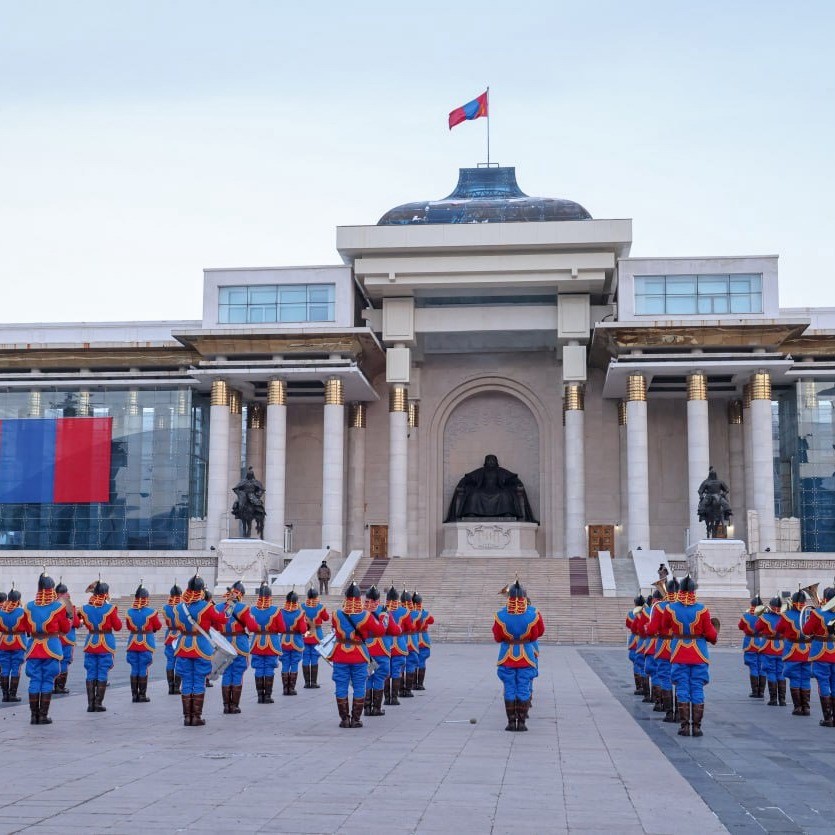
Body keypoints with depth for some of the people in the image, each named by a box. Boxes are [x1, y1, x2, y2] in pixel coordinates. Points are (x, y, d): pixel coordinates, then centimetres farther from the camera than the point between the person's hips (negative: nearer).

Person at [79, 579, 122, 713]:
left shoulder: (85, 608, 0)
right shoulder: (110, 608, -12)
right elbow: (117, 627, -4)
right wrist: (116, 616, 11)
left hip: (90, 644, 3)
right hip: (106, 645, -3)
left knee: (91, 675, 8)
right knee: (102, 675, 2)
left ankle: (90, 704, 6)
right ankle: (98, 704, 2)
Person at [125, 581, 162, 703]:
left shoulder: (129, 612, 0)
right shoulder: (151, 612, -10)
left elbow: (128, 627, 13)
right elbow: (158, 626, 2)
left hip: (133, 642, 3)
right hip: (146, 643, -3)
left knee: (134, 669, 9)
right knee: (143, 670, 1)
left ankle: (134, 695, 10)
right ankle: (142, 695, 3)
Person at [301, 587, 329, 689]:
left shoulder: (302, 607, -3)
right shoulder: (320, 607, -8)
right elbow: (326, 618, 7)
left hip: (305, 636, 2)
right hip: (317, 636, -2)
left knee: (305, 659, 6)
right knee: (314, 659, 3)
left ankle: (307, 682, 7)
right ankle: (314, 682, 3)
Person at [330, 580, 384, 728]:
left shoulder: (337, 614, -7)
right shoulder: (365, 616, -12)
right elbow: (381, 630, -2)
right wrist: (366, 634, 15)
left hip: (340, 656, 1)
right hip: (359, 657, -1)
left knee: (341, 688, 8)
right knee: (359, 688, 8)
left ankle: (344, 719, 9)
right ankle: (356, 719, 9)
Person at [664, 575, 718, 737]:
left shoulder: (670, 609, -5)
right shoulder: (702, 609, -10)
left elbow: (665, 630, 8)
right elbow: (711, 634, -7)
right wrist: (714, 637, 15)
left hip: (679, 654, 1)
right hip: (699, 654, -1)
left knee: (682, 689, 6)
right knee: (698, 690, 5)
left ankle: (685, 726, 4)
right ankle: (696, 727, 4)